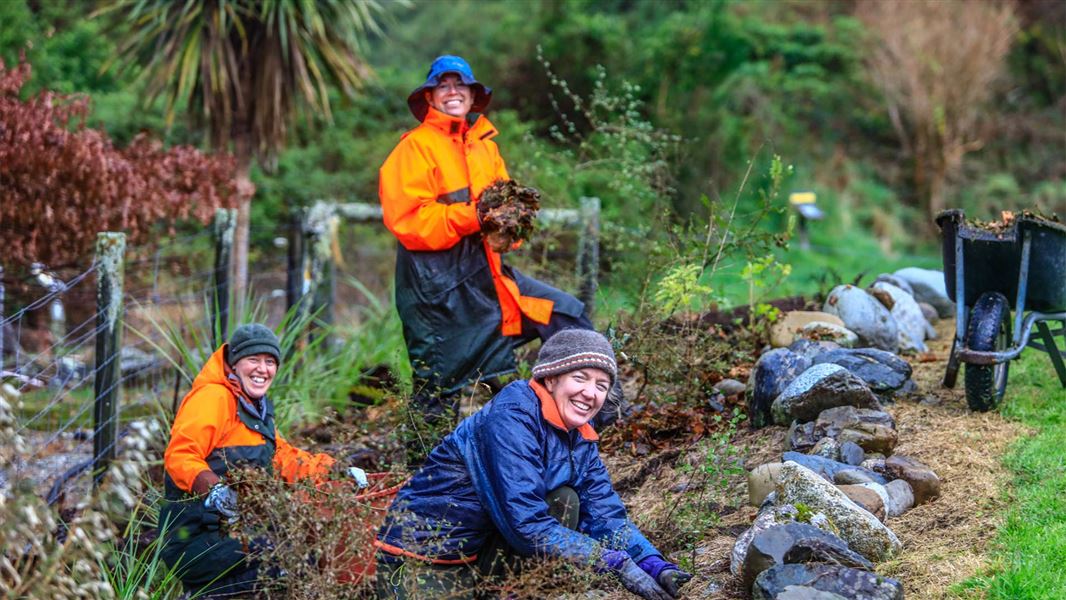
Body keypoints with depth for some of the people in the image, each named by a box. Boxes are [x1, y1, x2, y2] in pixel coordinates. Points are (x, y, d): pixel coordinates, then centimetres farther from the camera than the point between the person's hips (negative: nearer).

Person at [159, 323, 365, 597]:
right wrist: (213, 488, -41)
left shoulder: (258, 407, 20)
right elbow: (179, 456, -24)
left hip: (239, 530, 10)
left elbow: (283, 457, 26)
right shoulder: (211, 398, -11)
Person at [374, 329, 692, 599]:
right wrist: (616, 563, -30)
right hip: (420, 559, -7)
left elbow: (607, 515, 0)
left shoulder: (580, 437, 2)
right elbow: (526, 525, -30)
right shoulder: (510, 419, -23)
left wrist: (657, 566, -18)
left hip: (483, 554, 8)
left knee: (566, 502, -11)